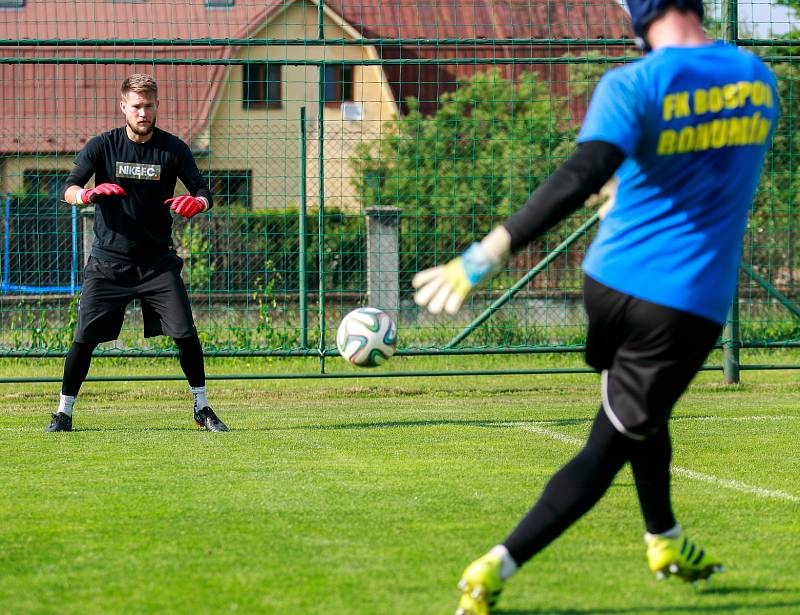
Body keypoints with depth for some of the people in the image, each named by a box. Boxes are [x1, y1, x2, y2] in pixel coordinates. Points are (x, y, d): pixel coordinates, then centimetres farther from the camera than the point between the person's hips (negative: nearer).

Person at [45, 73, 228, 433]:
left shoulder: (173, 149, -2)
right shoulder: (103, 146, -4)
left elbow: (204, 194, -2)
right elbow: (67, 190, -13)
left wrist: (197, 203, -27)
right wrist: (87, 194, -36)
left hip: (157, 261, 1)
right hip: (108, 261, -1)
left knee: (185, 333, -7)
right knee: (84, 337, -4)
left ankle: (202, 407, 10)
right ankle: (64, 412, 10)